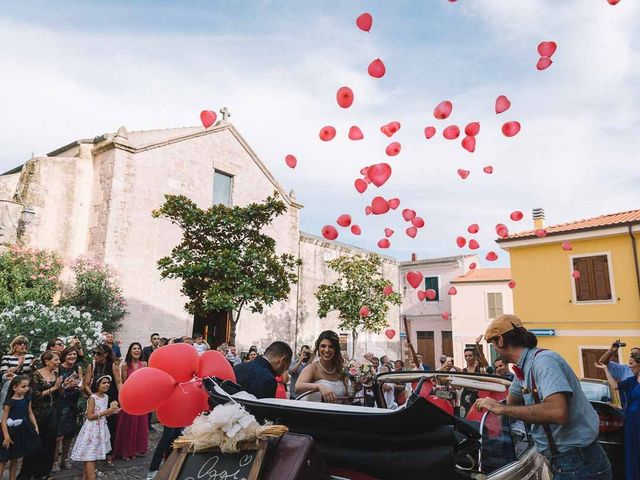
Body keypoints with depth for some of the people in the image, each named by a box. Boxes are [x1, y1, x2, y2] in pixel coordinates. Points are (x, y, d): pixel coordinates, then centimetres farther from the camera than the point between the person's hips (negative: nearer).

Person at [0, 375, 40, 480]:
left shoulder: (27, 399, 0)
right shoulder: (10, 402, -18)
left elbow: (30, 413, 8)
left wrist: (36, 427, 5)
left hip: (22, 430, 6)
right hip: (11, 431, -6)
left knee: (15, 458, 17)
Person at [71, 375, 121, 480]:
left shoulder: (106, 397, 7)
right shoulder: (93, 398, -15)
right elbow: (90, 416, -19)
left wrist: (112, 411, -1)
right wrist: (106, 412, -23)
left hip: (101, 428, 8)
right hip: (92, 428, -8)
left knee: (94, 455, 13)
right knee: (90, 456, -4)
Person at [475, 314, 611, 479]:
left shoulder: (543, 360, -22)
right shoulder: (523, 368, 8)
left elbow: (558, 412, -36)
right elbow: (511, 402, 24)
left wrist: (501, 408, -30)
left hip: (579, 464, -8)